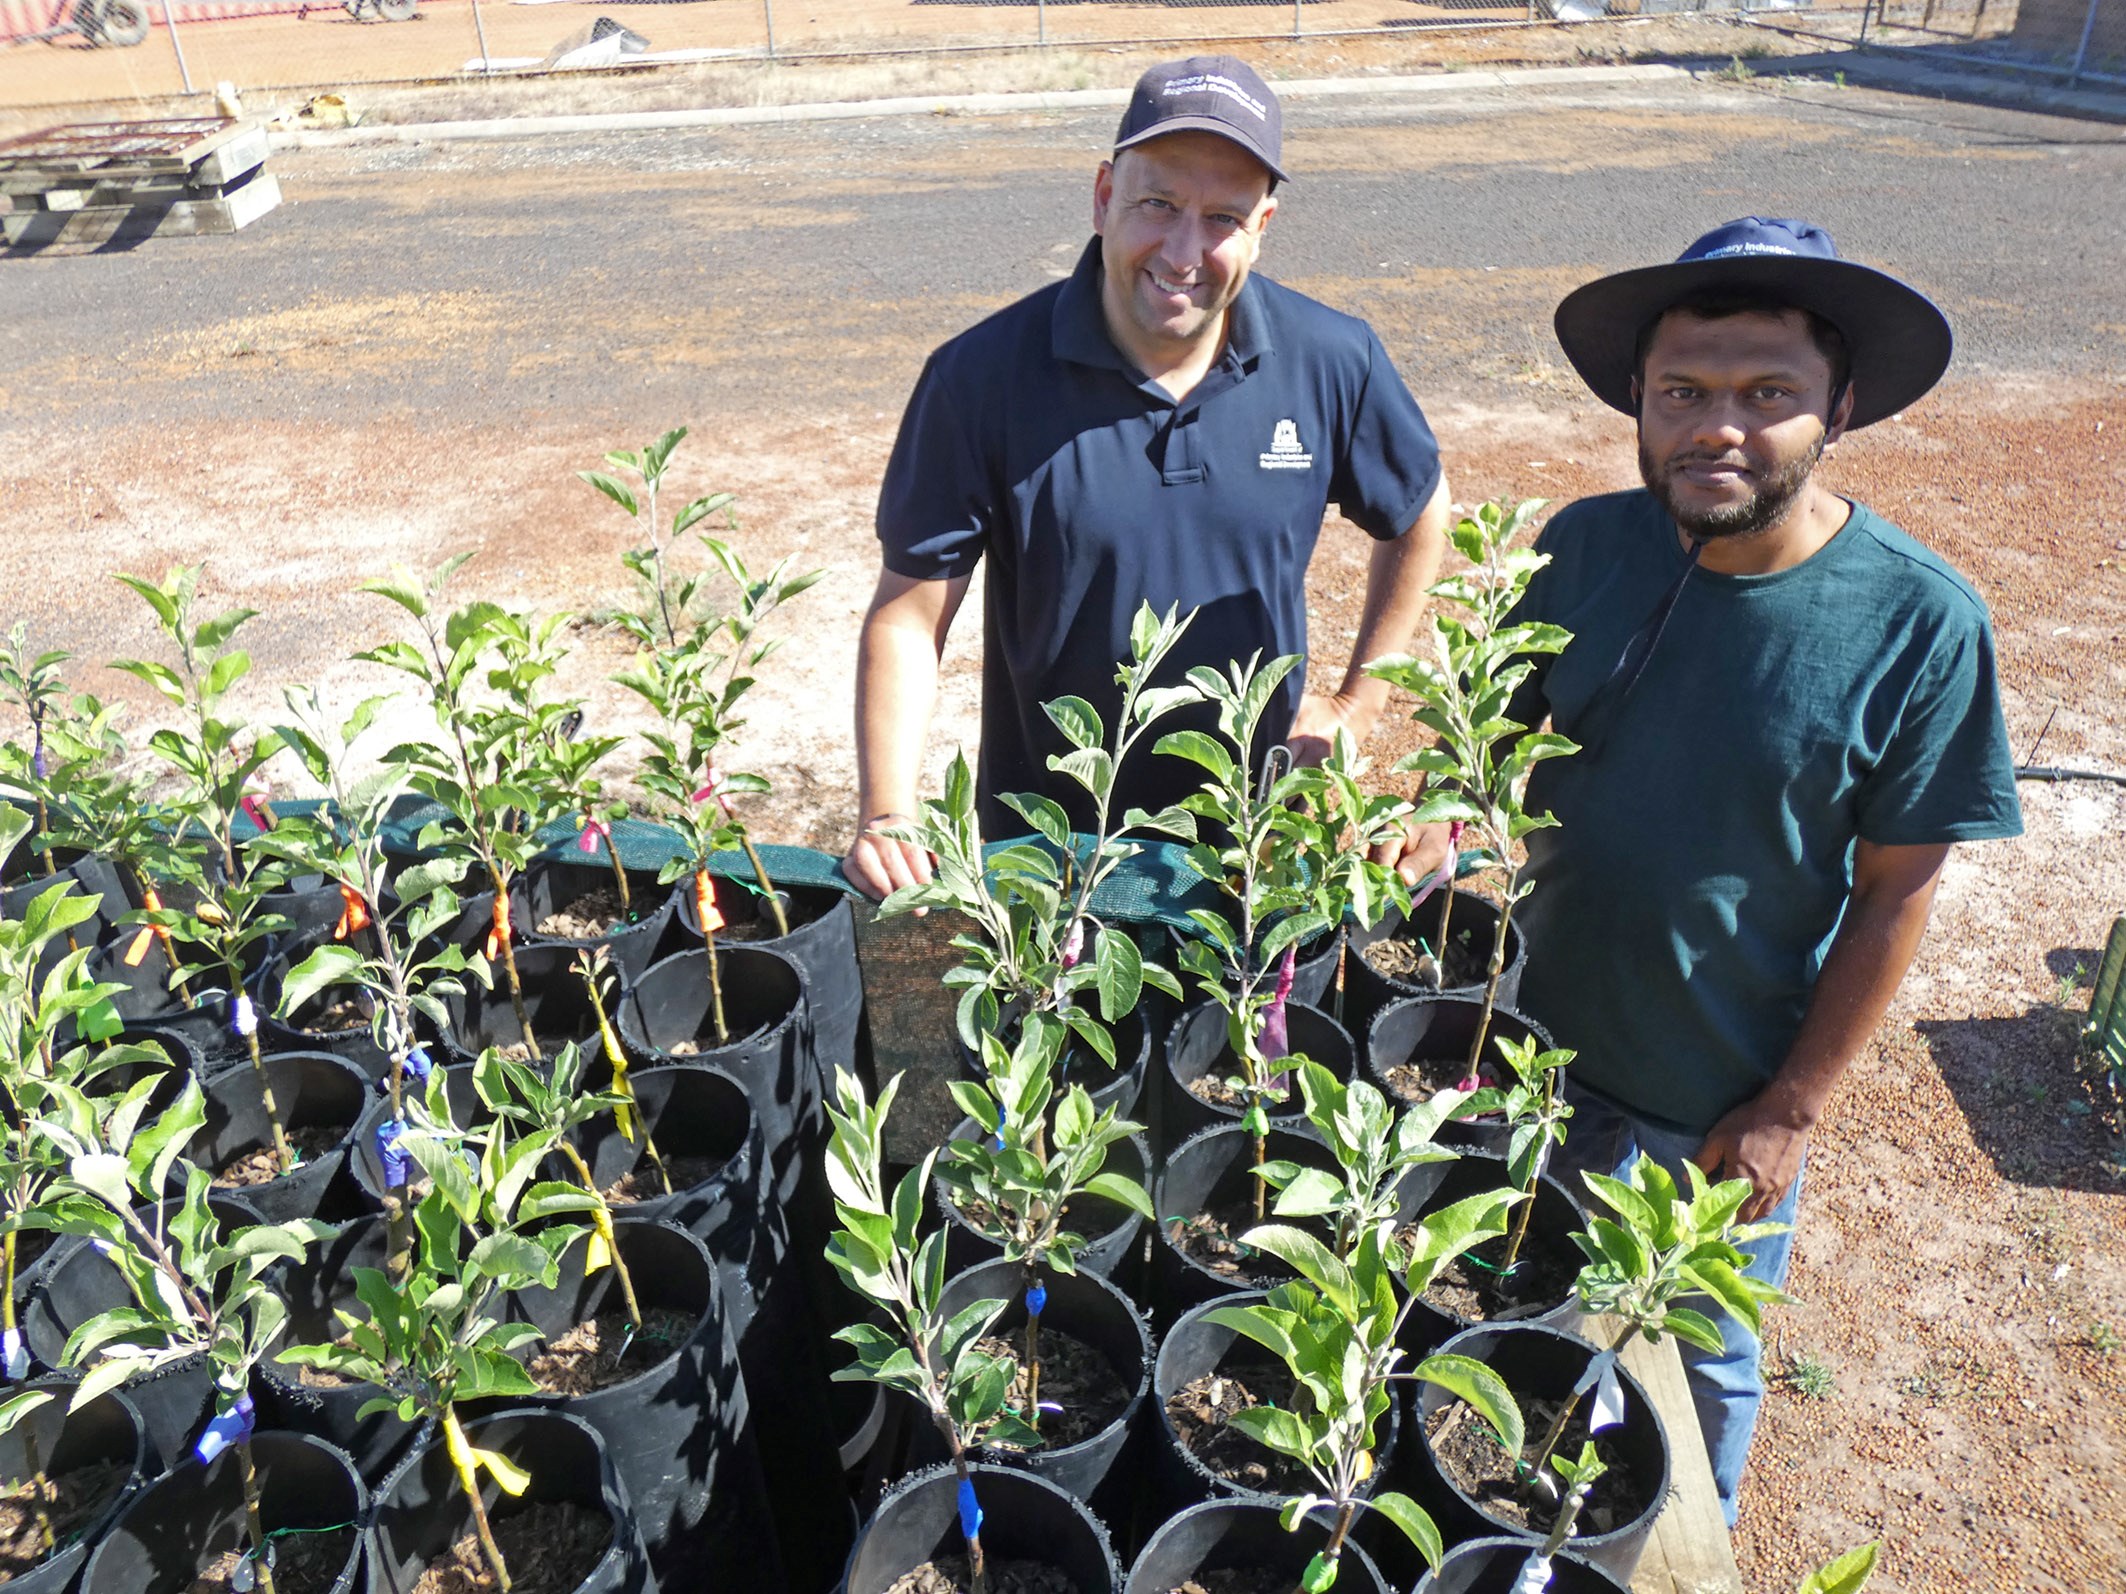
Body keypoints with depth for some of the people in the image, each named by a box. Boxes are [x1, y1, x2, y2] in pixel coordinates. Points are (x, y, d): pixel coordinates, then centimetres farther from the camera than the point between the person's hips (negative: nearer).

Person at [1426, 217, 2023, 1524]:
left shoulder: (1921, 623, -20)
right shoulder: (1586, 548, -12)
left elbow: (1897, 892, -13)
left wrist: (1793, 1110, -10)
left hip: (1724, 1107, -3)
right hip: (1541, 1047, 3)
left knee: (1702, 1366, 21)